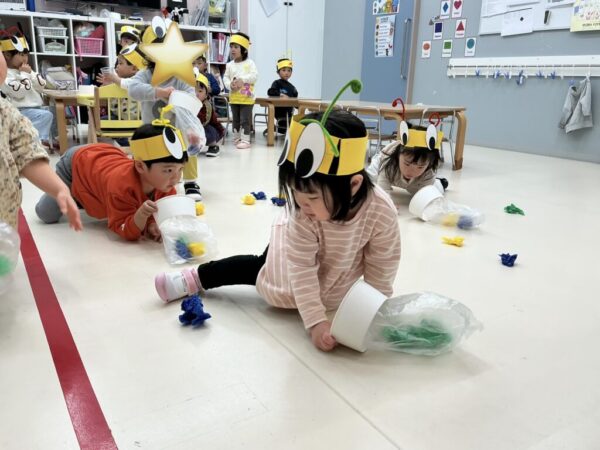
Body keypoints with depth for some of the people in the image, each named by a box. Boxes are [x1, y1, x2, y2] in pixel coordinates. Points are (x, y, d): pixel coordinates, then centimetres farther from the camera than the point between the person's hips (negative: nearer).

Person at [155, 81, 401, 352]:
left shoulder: (380, 213, -40)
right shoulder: (302, 213, -41)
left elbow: (380, 271, -24)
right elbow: (301, 267, -34)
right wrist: (315, 321, -39)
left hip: (341, 267, 2)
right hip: (297, 247, -2)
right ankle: (194, 279, 26)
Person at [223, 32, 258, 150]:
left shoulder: (250, 63, -6)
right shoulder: (229, 65, 6)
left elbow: (254, 76, -16)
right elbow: (225, 78, 4)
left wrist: (242, 80, -24)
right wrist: (230, 85, -16)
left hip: (246, 98, -5)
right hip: (234, 97, 5)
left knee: (245, 120, -3)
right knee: (235, 119, 14)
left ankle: (245, 140, 0)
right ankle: (236, 138, 25)